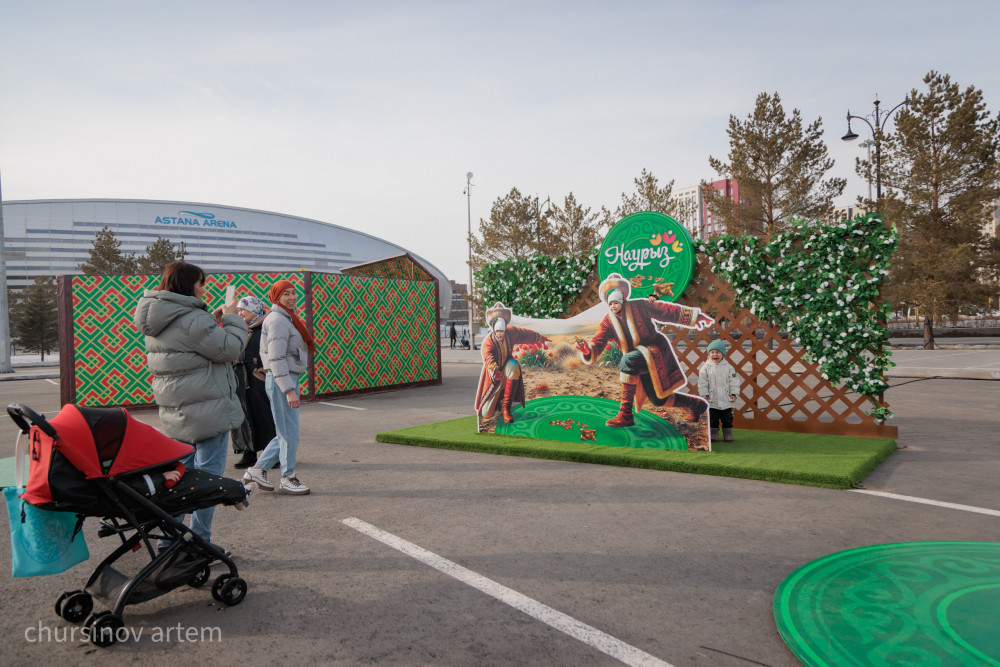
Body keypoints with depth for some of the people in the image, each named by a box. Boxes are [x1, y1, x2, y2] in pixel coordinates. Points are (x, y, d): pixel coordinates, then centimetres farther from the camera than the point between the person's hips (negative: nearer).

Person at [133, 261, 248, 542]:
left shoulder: (155, 320, 11)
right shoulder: (192, 318, -19)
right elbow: (228, 350, -15)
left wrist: (214, 321, 14)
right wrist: (232, 320, -1)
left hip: (176, 412, 9)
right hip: (206, 409, -9)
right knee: (208, 474, -1)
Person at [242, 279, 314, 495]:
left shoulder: (287, 319, 18)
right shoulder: (278, 320, -13)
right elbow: (276, 358, -20)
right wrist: (289, 390, -24)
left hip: (289, 380, 10)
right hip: (281, 380, -10)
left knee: (286, 432, 14)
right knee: (289, 433, -2)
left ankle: (257, 469, 21)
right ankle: (288, 479, 10)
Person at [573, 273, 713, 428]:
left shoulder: (639, 306, -7)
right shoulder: (608, 322, 3)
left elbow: (668, 311, -5)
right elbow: (597, 343, -9)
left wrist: (694, 316, -8)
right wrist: (587, 349, -32)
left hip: (655, 351, -6)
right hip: (641, 363, 6)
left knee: (628, 360, -33)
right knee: (658, 400, 13)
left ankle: (625, 414, -30)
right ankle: (696, 404, 41)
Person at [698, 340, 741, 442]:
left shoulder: (728, 367, 0)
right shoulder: (705, 368, -4)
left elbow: (734, 381, 3)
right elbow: (702, 383, -4)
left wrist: (734, 393, -5)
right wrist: (705, 395, -9)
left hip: (726, 401, 1)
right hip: (712, 401, -1)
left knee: (727, 419, 11)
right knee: (712, 419, 7)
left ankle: (728, 434, 24)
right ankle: (713, 435, 19)